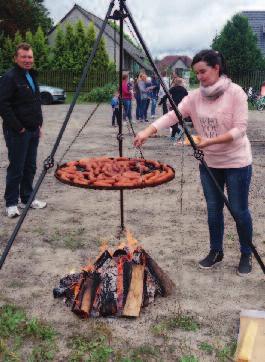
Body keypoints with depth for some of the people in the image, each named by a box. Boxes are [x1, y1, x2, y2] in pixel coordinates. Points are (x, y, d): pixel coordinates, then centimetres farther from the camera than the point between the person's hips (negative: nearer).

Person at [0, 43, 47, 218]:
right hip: (17, 132, -8)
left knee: (30, 167, 14)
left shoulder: (32, 76, 15)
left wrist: (39, 123, 13)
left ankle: (27, 198, 26)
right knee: (16, 169, -2)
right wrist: (18, 127, -17)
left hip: (33, 131, 8)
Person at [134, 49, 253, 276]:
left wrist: (211, 141, -28)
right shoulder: (195, 96, -1)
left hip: (236, 162, -4)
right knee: (213, 210, 13)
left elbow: (240, 128, -18)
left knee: (239, 211, 5)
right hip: (209, 162, 5)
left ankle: (246, 255, 25)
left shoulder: (235, 92, -14)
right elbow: (172, 116, -10)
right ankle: (216, 252, 31)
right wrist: (147, 132, -24)